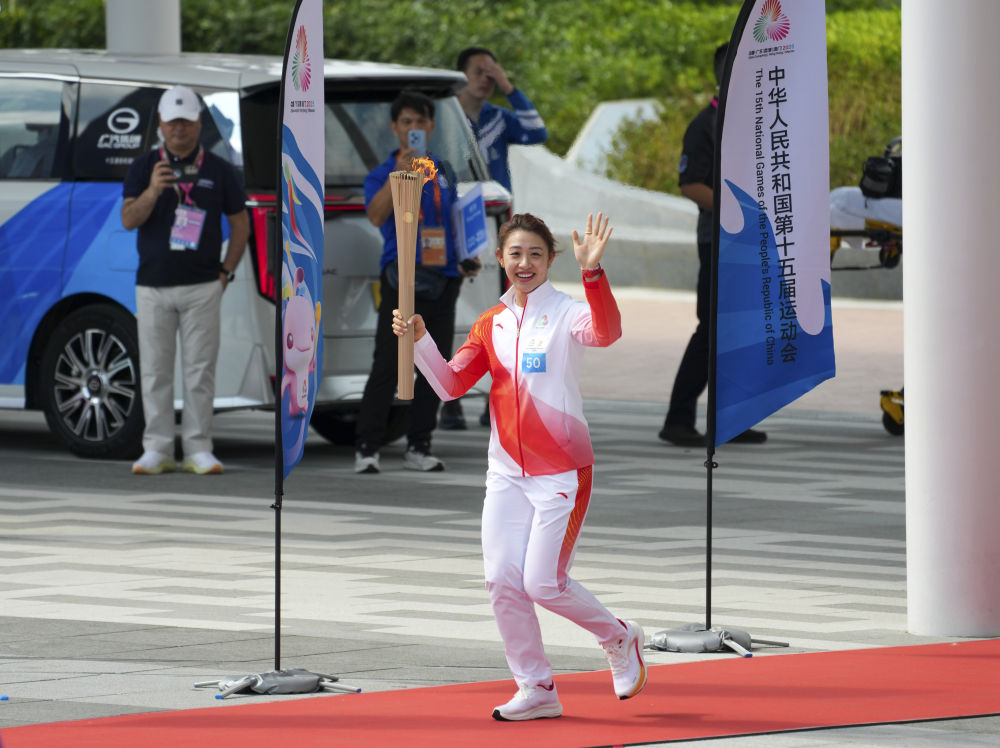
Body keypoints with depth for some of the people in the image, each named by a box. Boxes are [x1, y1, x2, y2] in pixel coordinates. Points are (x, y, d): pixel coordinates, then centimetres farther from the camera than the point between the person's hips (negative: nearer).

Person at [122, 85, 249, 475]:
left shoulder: (219, 171, 7)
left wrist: (226, 272, 3)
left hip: (202, 287, 0)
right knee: (155, 370, 1)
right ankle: (157, 450, 5)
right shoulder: (143, 168, 5)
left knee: (200, 370, -1)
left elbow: (240, 223, 12)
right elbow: (129, 220, -6)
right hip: (153, 285, 0)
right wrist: (152, 191, -25)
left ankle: (198, 448, 3)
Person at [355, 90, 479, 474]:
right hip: (402, 278, -5)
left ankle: (418, 448, 12)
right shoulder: (383, 174, 0)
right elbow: (376, 215, -18)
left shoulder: (444, 172, 16)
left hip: (443, 279, 5)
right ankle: (366, 449, -5)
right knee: (387, 366, -8)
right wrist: (400, 174, -26)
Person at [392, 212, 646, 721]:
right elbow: (451, 384, 7)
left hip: (561, 470, -5)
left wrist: (591, 271, -45)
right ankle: (536, 689, 13)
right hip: (507, 470, 5)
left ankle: (620, 639, 21)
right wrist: (419, 340, -9)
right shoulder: (490, 325, 8)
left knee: (542, 583, -6)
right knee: (502, 581, 0)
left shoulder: (566, 313, -9)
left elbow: (605, 332, -31)